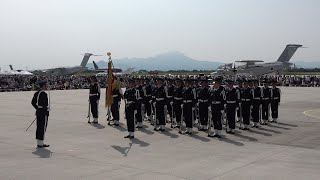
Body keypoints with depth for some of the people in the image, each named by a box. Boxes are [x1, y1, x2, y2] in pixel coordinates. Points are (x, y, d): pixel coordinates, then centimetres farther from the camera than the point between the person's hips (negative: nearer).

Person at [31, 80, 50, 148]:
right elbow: (43, 104, -24)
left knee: (39, 127, 12)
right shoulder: (43, 94, -18)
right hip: (44, 112, -9)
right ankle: (41, 144, 0)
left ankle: (38, 143, 17)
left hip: (38, 111, 9)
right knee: (43, 128, -4)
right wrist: (45, 110, -11)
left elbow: (33, 102, 15)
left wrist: (38, 109, 16)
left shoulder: (36, 93, 11)